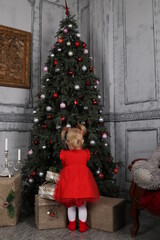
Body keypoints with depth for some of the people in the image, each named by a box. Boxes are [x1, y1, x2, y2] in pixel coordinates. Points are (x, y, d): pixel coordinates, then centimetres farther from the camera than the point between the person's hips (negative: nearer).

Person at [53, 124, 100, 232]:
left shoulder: (64, 154, -6)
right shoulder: (85, 153, -5)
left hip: (68, 180, 1)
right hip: (82, 180, 0)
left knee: (70, 205, 17)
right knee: (83, 206, 13)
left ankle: (72, 225, 31)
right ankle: (83, 225, 24)